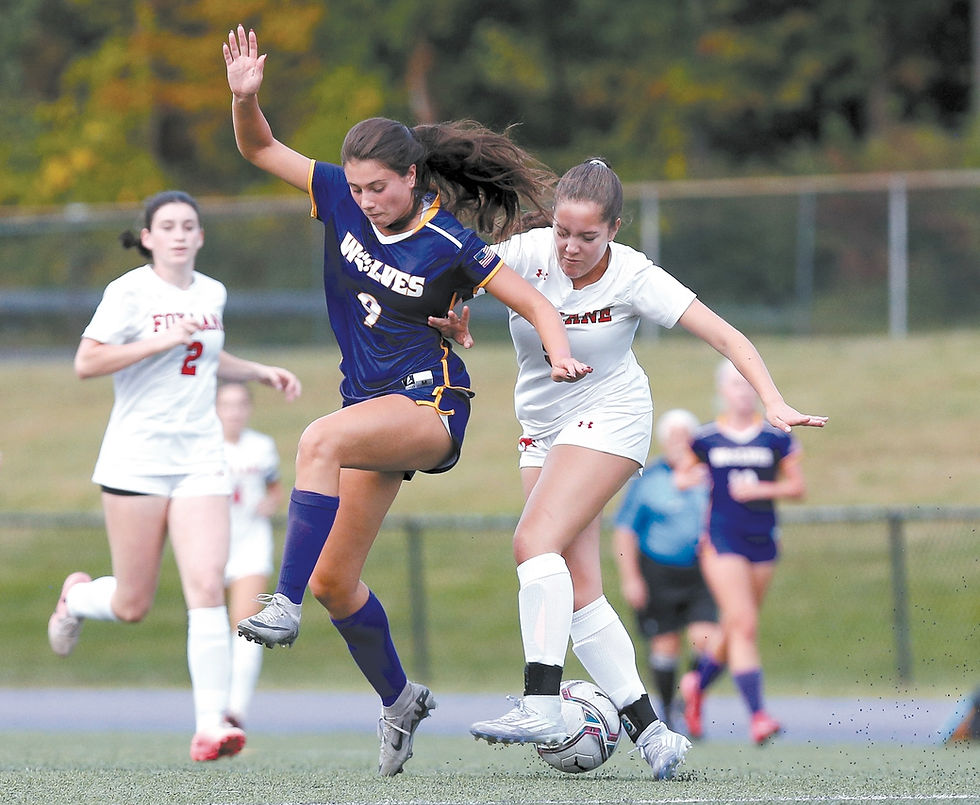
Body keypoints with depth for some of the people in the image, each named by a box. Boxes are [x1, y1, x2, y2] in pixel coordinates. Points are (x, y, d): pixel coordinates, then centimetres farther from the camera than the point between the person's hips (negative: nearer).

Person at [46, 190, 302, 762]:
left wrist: (261, 372, 18)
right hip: (138, 456, -4)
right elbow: (86, 363, -13)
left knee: (207, 588, -13)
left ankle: (210, 724, -16)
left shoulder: (213, 294, 12)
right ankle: (76, 596, 37)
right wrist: (160, 341, -18)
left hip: (200, 457, 4)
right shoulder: (130, 291, -6)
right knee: (133, 607, 1)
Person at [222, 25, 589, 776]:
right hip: (375, 405, 7)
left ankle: (287, 604, -41)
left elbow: (535, 303, -7)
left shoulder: (451, 247, -13)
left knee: (321, 439, -37)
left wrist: (560, 353, -26)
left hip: (430, 406, -7)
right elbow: (260, 150, 6)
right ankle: (398, 698, 27)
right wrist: (245, 99, -13)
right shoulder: (342, 199, 0)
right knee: (334, 578, 5)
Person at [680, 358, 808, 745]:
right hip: (722, 540, -3)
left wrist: (763, 489, -12)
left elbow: (798, 487, 3)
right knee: (744, 625, -16)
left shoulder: (776, 437, 2)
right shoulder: (705, 439, 1)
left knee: (735, 631, 12)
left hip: (762, 539, 3)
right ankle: (757, 714, -19)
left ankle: (697, 683, 40)